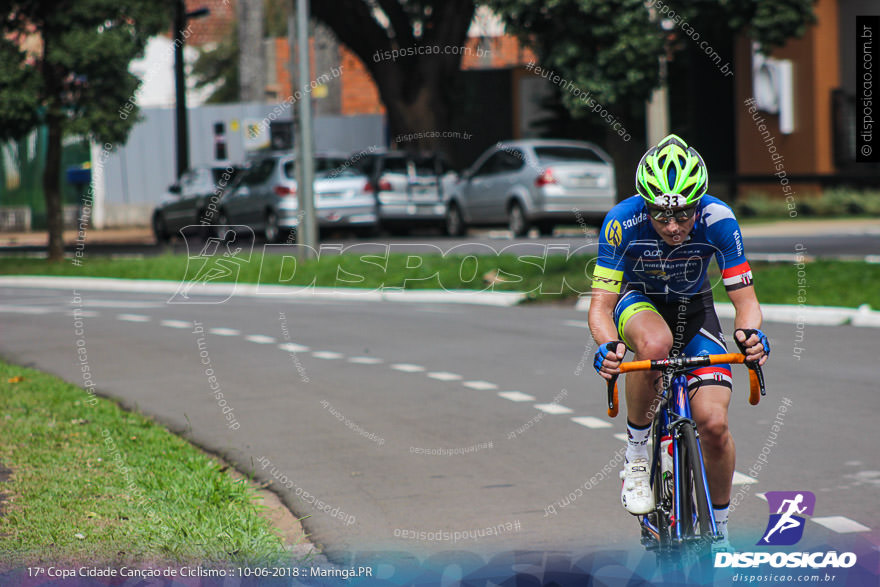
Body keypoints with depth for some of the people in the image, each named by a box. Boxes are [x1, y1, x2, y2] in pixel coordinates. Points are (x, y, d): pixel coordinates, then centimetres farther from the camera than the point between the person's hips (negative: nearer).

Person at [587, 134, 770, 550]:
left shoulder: (718, 220, -28)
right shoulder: (623, 222, -31)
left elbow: (745, 300, -24)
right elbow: (600, 305, -28)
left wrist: (750, 334, -46)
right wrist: (608, 345, -50)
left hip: (693, 309, 1)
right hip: (638, 302, -1)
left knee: (713, 423, -16)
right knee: (655, 343, -39)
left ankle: (719, 532, 9)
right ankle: (636, 454, -16)